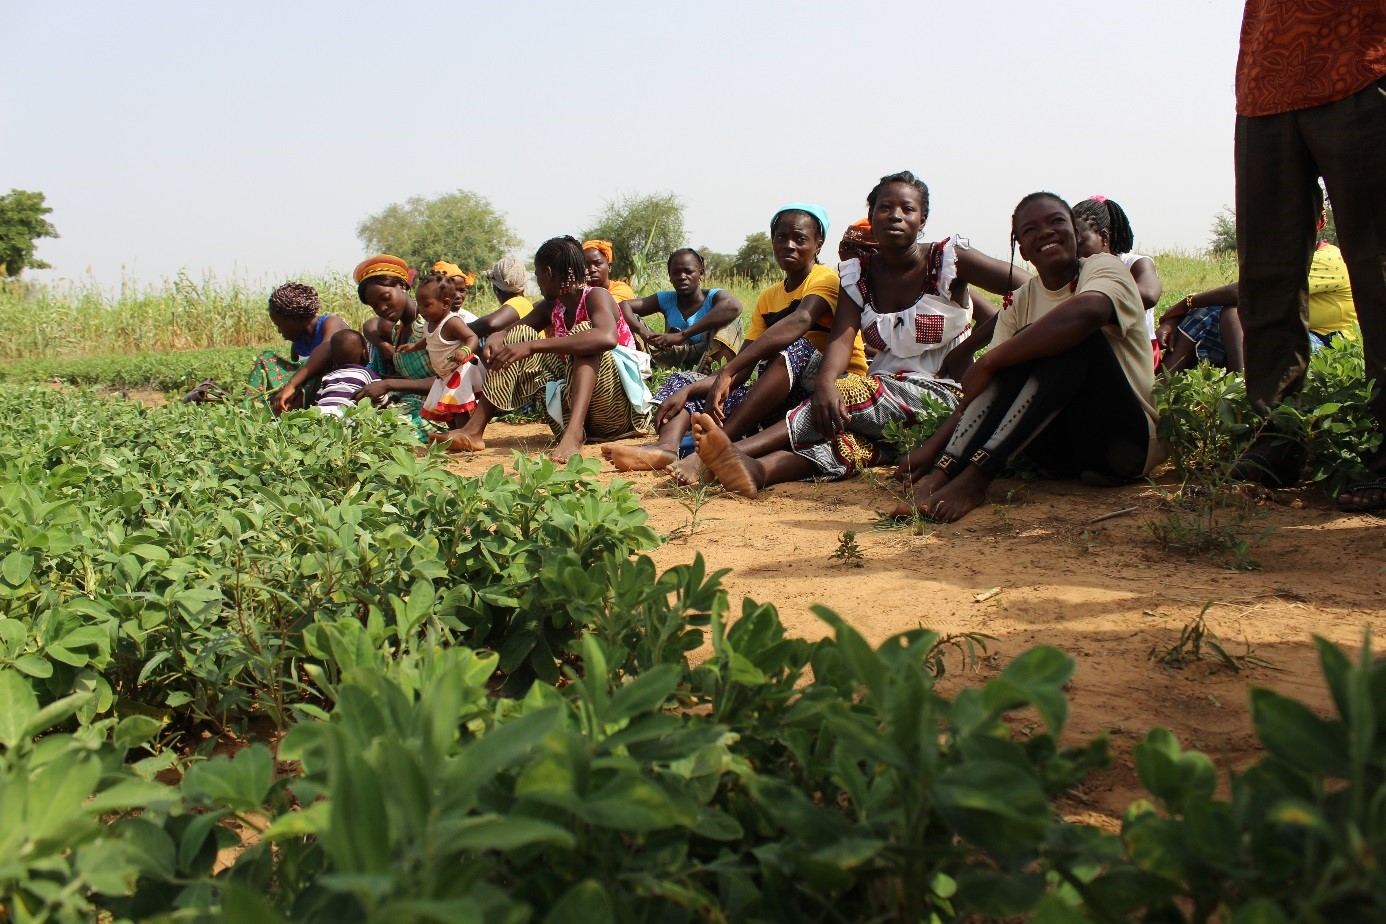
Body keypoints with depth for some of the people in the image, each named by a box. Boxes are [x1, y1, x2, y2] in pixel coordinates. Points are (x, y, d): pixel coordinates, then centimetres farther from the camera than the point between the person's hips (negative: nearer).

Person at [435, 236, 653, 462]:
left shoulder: (596, 297, -14)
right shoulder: (551, 308, 9)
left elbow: (607, 337, -36)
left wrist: (532, 346, -40)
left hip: (617, 408, -7)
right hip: (571, 407, 7)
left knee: (583, 331, -28)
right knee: (520, 335, -2)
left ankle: (574, 436, -48)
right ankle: (474, 430, -11)